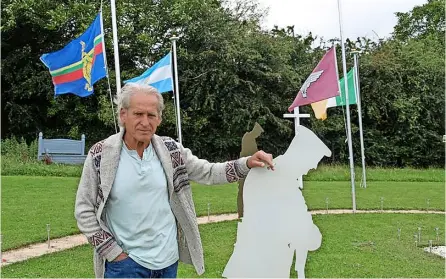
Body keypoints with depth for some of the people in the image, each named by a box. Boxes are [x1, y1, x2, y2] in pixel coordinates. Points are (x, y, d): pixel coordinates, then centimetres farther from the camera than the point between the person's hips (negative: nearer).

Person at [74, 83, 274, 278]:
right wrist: (113, 252, -9)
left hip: (168, 259, 4)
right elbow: (84, 210, -6)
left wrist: (247, 163, -11)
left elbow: (208, 173, 3)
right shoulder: (100, 156, -11)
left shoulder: (170, 150, -3)